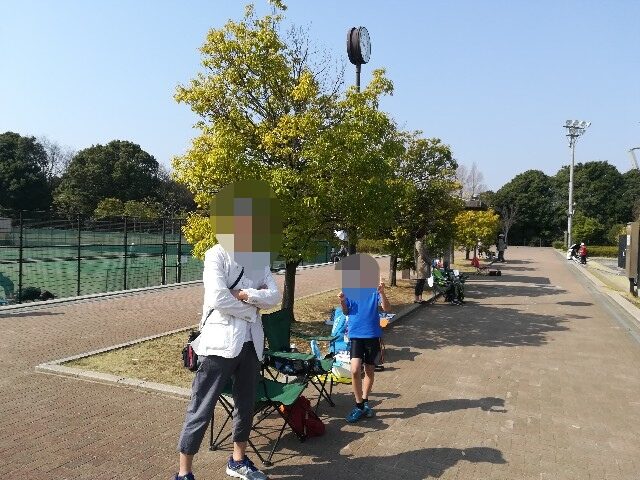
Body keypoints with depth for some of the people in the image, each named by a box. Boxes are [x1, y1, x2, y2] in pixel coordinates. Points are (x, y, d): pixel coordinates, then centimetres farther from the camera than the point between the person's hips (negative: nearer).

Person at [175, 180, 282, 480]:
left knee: (246, 406, 18)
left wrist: (248, 295, -16)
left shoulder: (260, 257, 9)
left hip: (250, 342, 7)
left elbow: (274, 296, 0)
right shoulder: (217, 254, -9)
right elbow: (217, 298, -21)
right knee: (202, 409, 2)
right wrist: (250, 310, -8)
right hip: (220, 342, -6)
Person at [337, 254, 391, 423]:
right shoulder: (348, 288, -1)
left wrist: (382, 293, -30)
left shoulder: (374, 289, -7)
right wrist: (342, 302, -13)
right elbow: (346, 312, 7)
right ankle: (359, 406, 2)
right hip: (356, 334, 0)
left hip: (373, 334, 0)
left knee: (369, 370, 13)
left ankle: (365, 402, 32)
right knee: (355, 370, -12)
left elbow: (387, 308, -15)